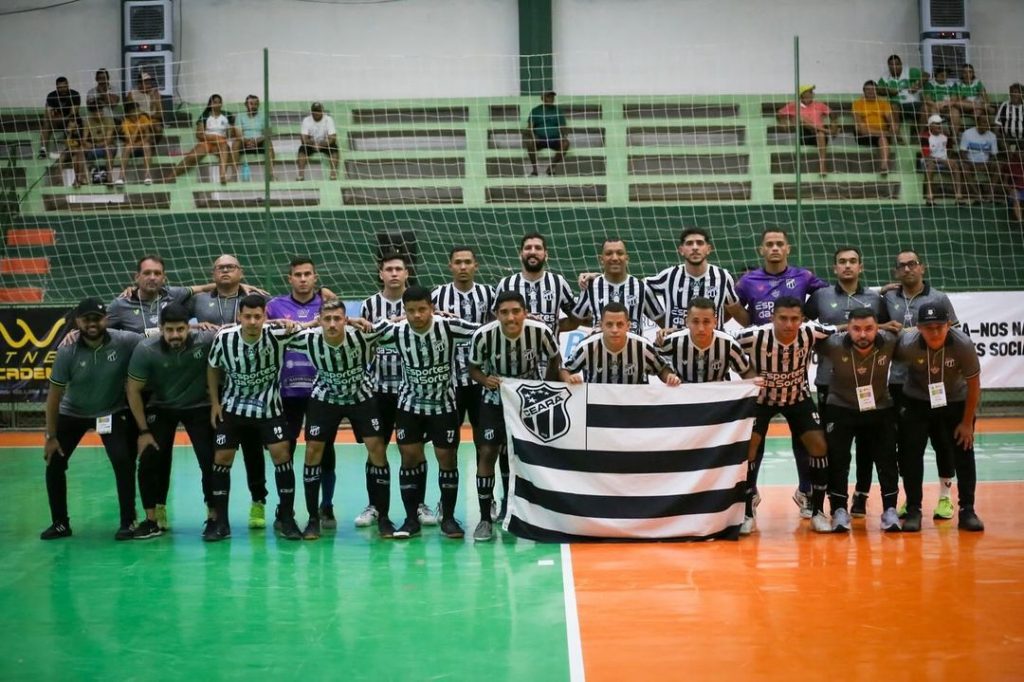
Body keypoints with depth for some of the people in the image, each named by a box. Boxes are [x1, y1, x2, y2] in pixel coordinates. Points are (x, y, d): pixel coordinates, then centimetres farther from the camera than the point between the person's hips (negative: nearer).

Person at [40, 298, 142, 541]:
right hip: (72, 412, 1)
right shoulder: (67, 352, -23)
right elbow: (54, 395, -15)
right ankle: (60, 523, 14)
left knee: (122, 461, -16)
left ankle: (128, 522, -1)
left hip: (113, 412, -1)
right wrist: (51, 436, -12)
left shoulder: (124, 341, -25)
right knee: (54, 462, -3)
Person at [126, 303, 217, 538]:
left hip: (198, 407, 0)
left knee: (210, 461, -8)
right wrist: (143, 430, -12)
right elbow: (133, 390, -13)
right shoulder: (145, 350, -24)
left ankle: (213, 517, 10)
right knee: (149, 461, -9)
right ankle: (153, 520, 7)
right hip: (160, 409, 1)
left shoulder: (205, 341, -27)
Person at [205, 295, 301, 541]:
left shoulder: (276, 334, -20)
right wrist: (215, 402, 1)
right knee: (221, 458, -2)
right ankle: (221, 521, 11)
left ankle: (285, 517, 6)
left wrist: (293, 326, -31)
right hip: (233, 406, 1)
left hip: (269, 407, -1)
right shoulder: (224, 338, -16)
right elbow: (213, 368, 3)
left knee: (281, 454, -9)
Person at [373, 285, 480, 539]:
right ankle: (411, 519, 11)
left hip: (444, 404, -1)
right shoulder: (397, 331, -15)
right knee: (409, 456, 1)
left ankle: (448, 518, 14)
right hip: (410, 403, 1)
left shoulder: (448, 326, -21)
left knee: (447, 457, 1)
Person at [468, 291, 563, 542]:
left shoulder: (541, 332, -25)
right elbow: (474, 368, -8)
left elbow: (555, 359, -4)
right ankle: (485, 518, 1)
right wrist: (486, 380, -28)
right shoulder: (483, 336, -25)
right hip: (495, 398, -1)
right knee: (487, 453, -8)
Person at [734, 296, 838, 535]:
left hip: (798, 396, 2)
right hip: (761, 397, -2)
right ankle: (748, 512, 3)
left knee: (819, 445, -7)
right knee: (749, 447, -13)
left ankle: (817, 511, 8)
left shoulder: (811, 332, -25)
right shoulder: (755, 336, -33)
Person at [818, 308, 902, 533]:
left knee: (886, 458, -1)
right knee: (837, 458, -4)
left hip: (880, 409, 1)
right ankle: (839, 510, 6)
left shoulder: (889, 343, -21)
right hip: (840, 409, -1)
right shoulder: (834, 345, -25)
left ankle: (890, 509, 10)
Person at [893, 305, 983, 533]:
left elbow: (974, 384, -15)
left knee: (964, 454, 1)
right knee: (910, 453, -5)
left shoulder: (963, 345, -28)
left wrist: (967, 422, -8)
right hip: (918, 403, 0)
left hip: (955, 402, 0)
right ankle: (913, 510, 5)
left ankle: (967, 511, 12)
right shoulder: (907, 345, -29)